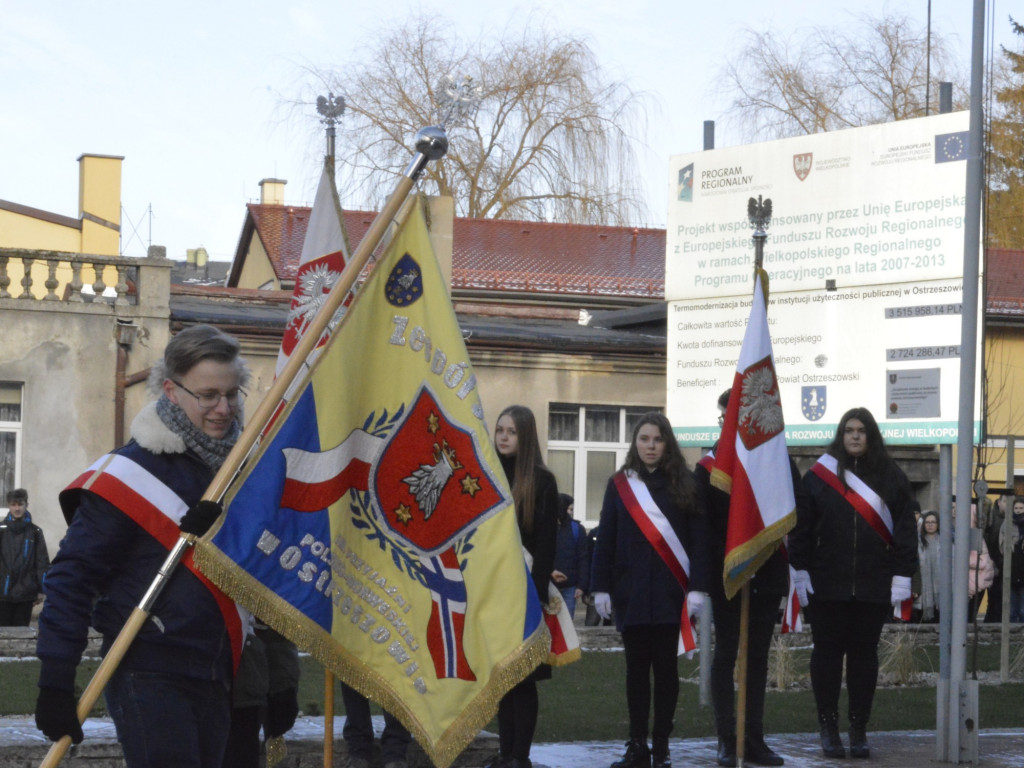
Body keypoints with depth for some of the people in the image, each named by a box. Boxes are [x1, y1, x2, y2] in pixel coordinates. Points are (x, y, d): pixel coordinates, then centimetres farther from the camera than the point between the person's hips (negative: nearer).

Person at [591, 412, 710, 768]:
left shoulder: (684, 484, 2)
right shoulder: (620, 484, 7)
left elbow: (699, 538, -2)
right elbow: (606, 539, 5)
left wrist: (697, 587, -11)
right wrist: (601, 587, -2)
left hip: (670, 592, -1)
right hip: (630, 592, 2)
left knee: (665, 668, 2)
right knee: (636, 669, 5)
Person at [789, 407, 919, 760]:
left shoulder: (891, 478, 5)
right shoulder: (818, 475, 2)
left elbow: (905, 529, 4)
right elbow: (800, 528, 2)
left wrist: (902, 575, -3)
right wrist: (801, 571, -2)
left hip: (874, 586, 1)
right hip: (827, 583, -1)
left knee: (864, 654, 6)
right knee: (827, 652, 3)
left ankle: (859, 730, 12)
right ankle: (828, 728, 10)